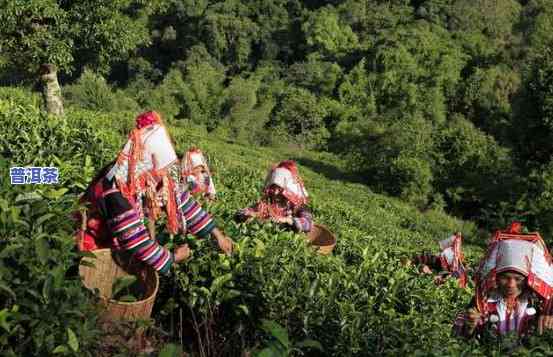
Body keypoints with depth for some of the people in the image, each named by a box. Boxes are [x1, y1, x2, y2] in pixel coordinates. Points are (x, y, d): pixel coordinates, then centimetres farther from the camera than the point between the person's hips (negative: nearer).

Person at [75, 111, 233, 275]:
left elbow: (181, 201, -9)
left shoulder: (153, 175, -18)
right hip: (103, 246, -7)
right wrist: (173, 258, -18)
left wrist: (217, 235, -10)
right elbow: (138, 245, -32)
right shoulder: (117, 196, -37)